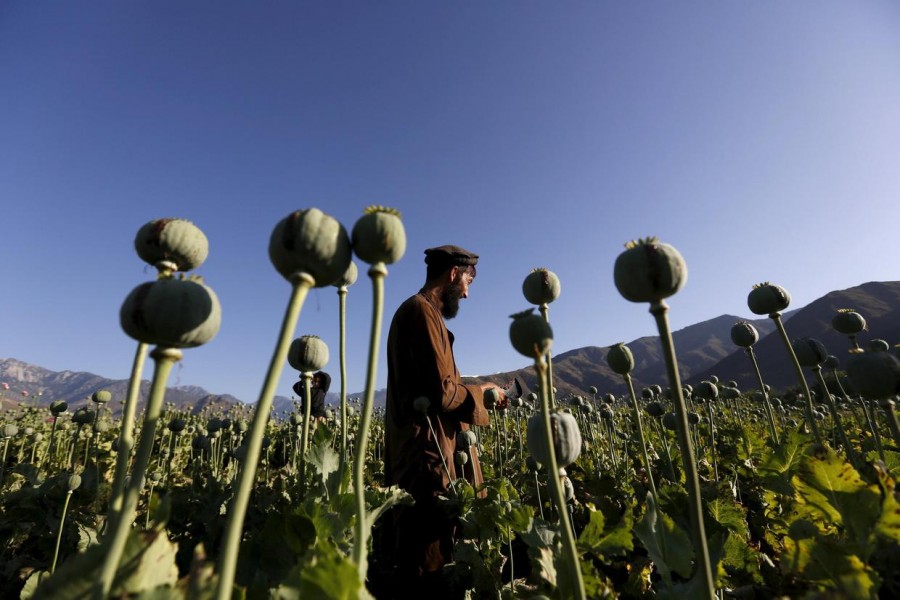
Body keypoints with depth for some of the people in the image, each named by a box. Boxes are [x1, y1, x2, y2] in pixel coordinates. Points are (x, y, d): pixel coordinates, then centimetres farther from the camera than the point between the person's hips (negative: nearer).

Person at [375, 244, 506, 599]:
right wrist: (481, 392, -4)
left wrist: (477, 394, 15)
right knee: (426, 554, 1)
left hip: (420, 448, 11)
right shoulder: (423, 311, -15)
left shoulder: (416, 310, 17)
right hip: (427, 451, -11)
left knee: (414, 550, 18)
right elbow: (442, 393, -22)